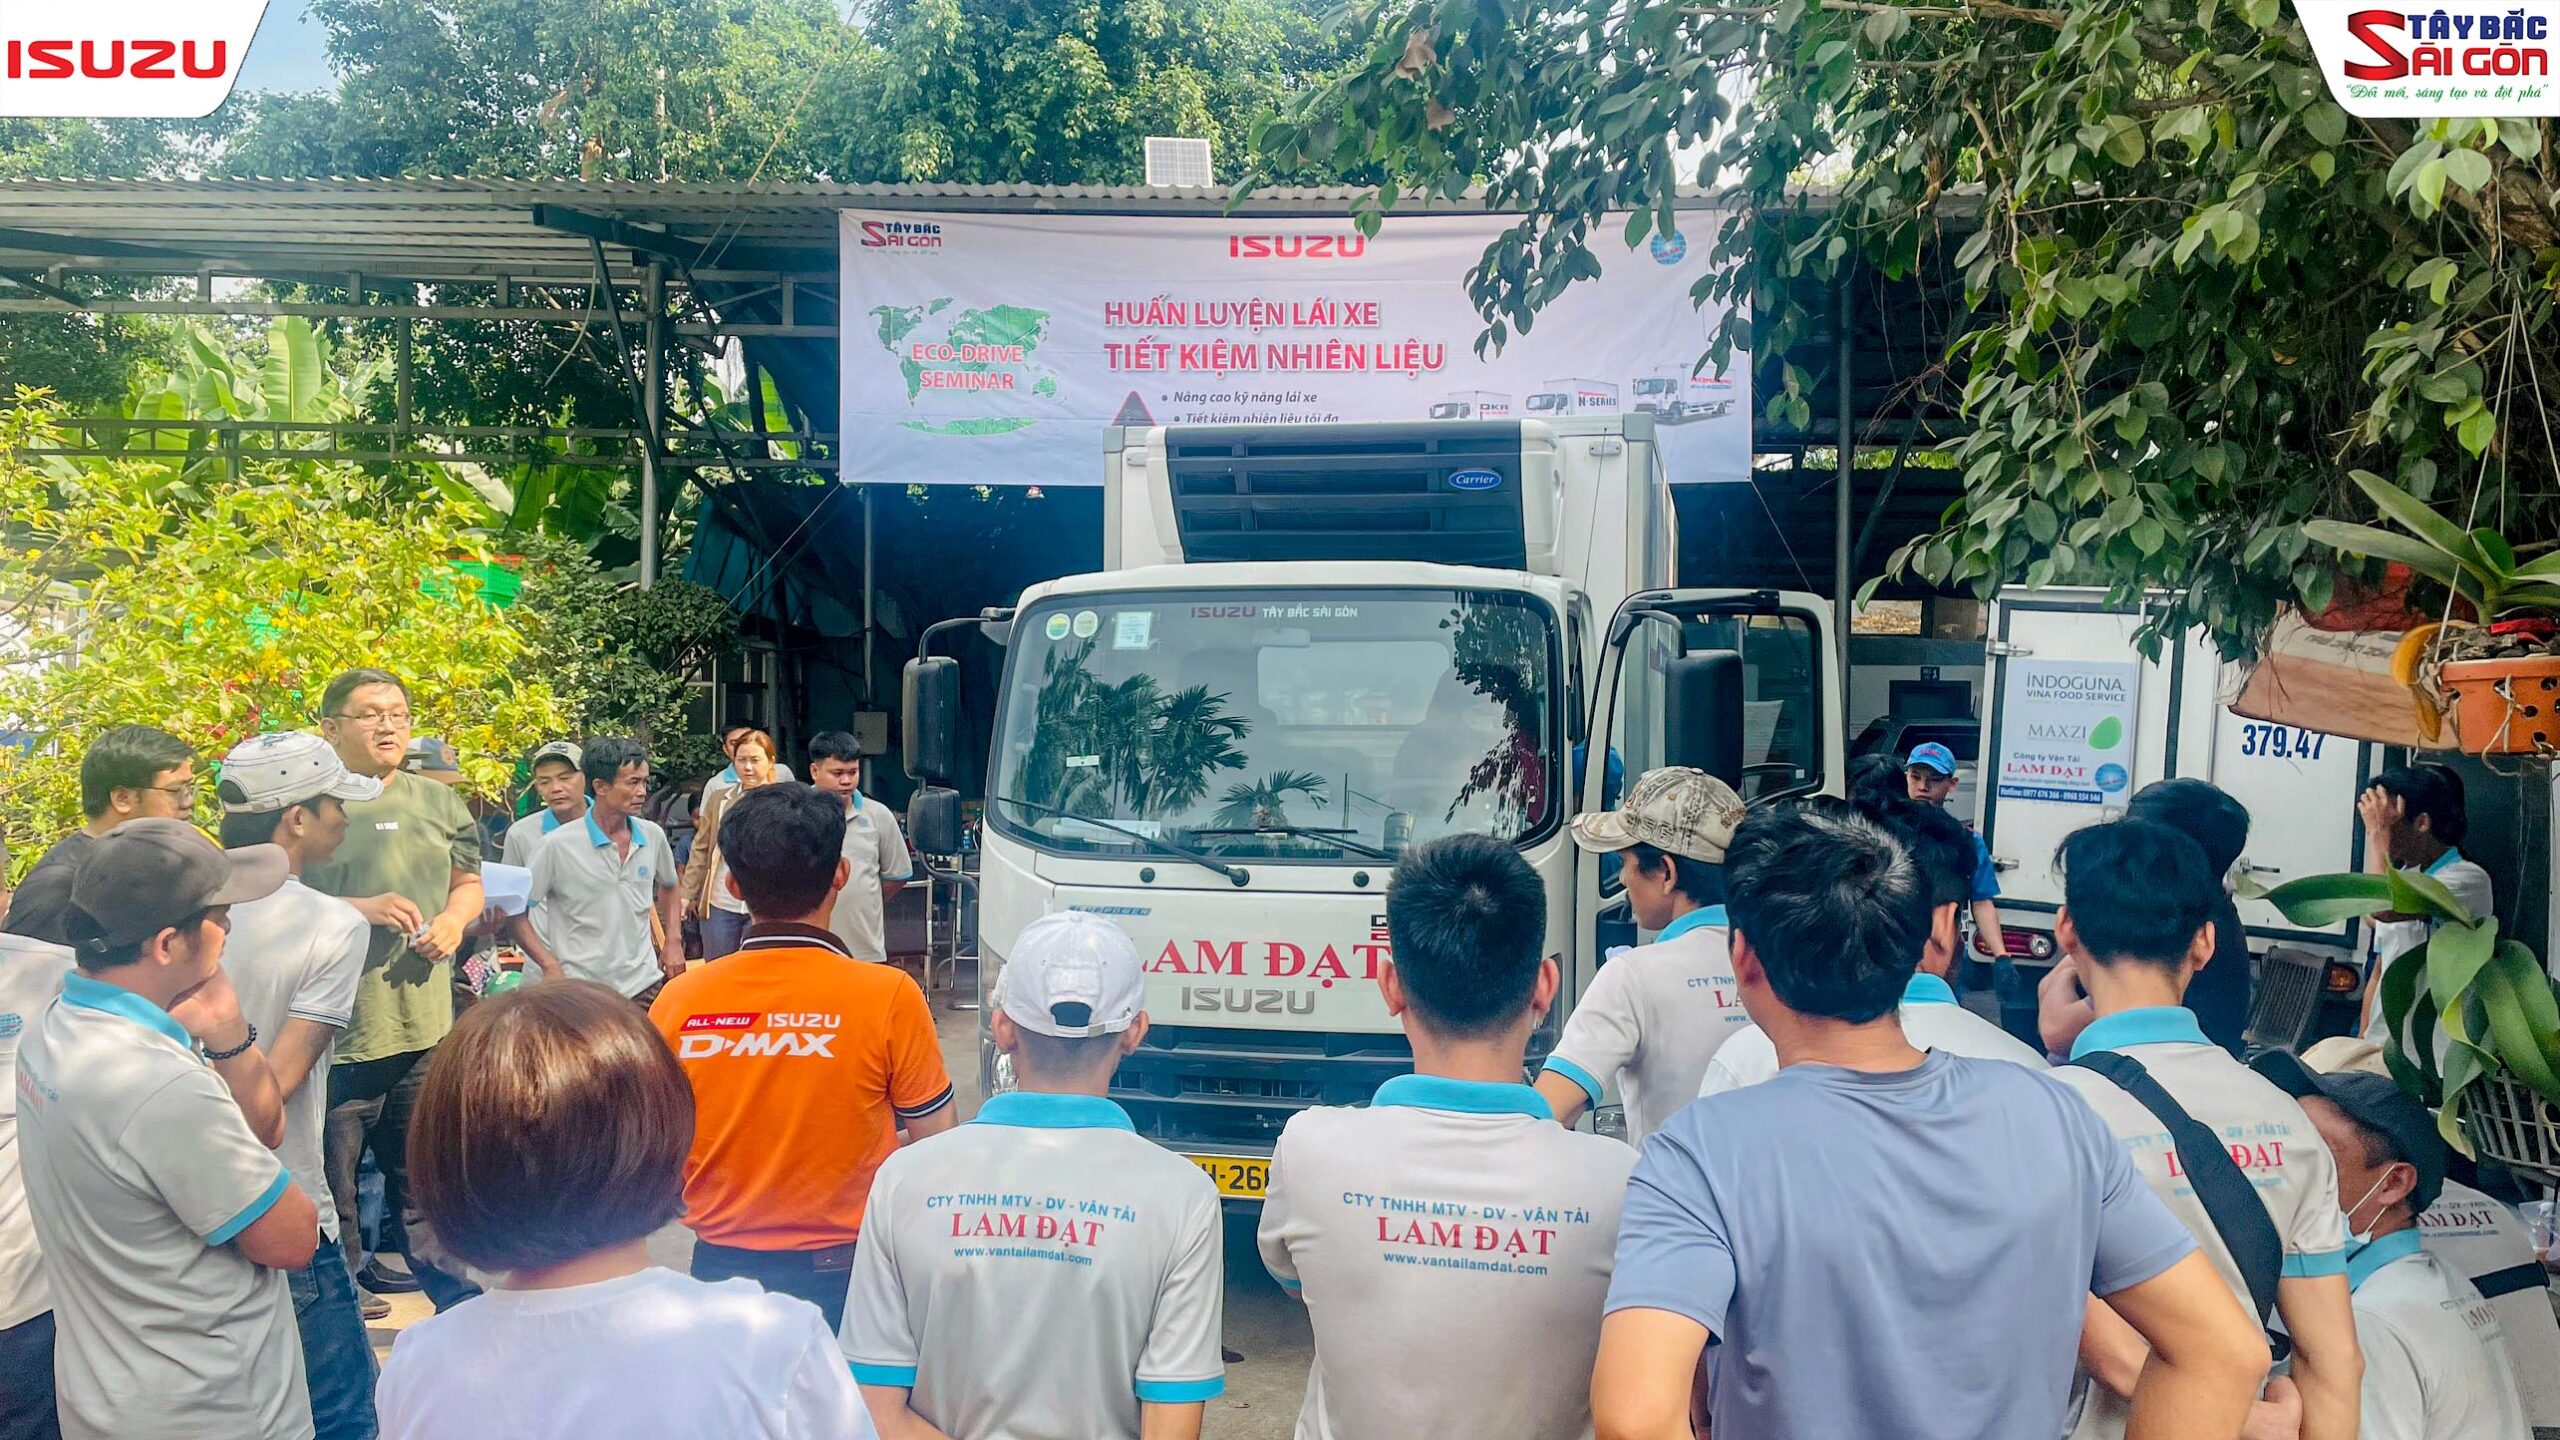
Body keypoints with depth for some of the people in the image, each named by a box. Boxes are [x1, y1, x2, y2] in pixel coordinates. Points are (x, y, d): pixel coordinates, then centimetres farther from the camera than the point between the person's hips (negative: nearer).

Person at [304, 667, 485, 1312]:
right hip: (334, 1025, -4)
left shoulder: (437, 801, 11)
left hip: (425, 1020, 5)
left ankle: (448, 1284, 29)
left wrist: (454, 918, -1)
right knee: (331, 1170, 5)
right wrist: (362, 908, -19)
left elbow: (468, 881, 19)